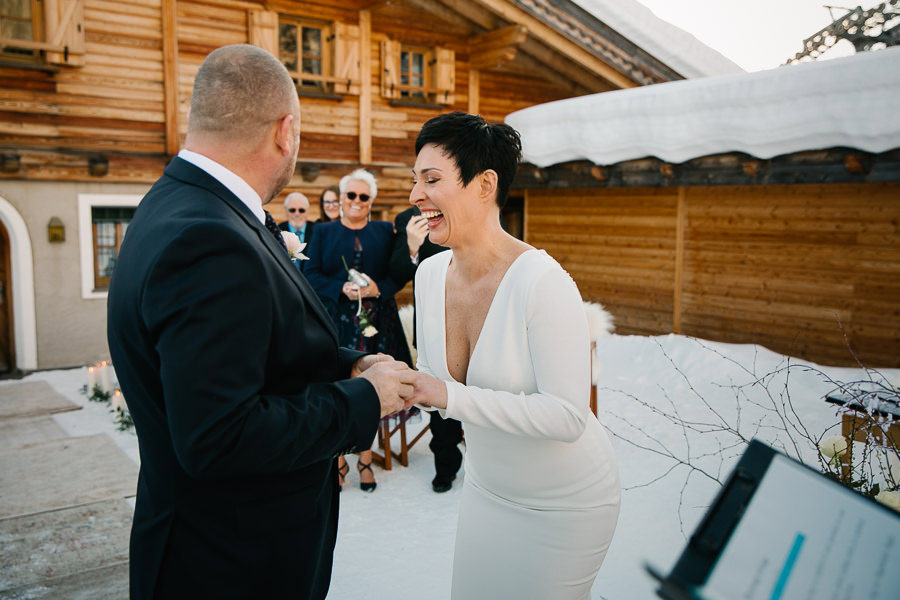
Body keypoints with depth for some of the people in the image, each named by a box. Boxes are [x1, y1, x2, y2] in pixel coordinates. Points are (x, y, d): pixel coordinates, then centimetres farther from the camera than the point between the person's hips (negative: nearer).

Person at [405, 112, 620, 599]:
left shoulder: (542, 281, -28)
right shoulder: (430, 273, -7)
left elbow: (568, 416, -30)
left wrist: (451, 395, -34)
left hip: (564, 505, -6)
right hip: (485, 487, 6)